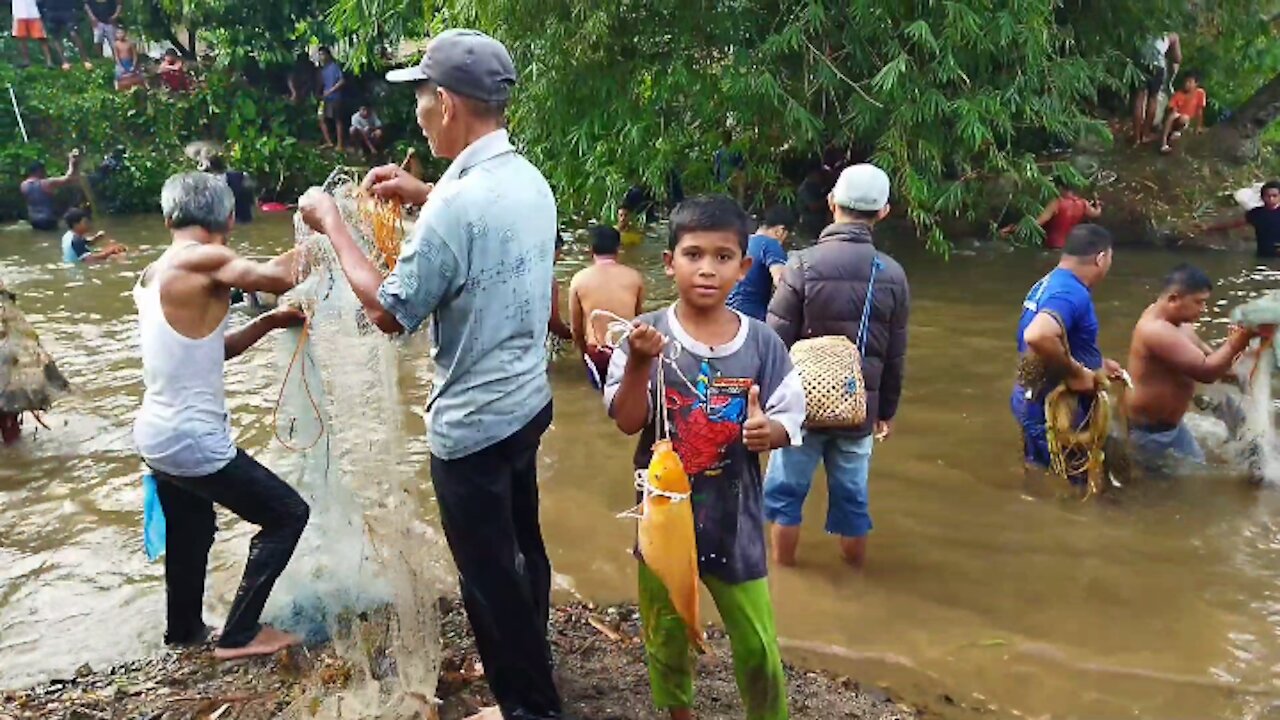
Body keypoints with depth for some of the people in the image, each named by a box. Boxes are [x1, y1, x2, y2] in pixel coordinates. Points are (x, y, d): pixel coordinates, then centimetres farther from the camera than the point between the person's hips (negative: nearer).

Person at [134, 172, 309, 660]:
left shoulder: (153, 273, 9)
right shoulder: (204, 260, -19)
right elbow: (282, 279, -24)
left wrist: (270, 322, 8)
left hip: (156, 434, 9)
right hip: (192, 439, -9)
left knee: (190, 533, 28)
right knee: (287, 514, 3)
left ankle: (184, 631, 46)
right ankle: (239, 634, 9)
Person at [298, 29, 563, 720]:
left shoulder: (457, 202, -27)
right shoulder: (530, 181, 1)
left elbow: (389, 312, -18)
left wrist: (333, 225, -7)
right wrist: (424, 196, 13)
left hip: (473, 424, -9)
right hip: (527, 402, 9)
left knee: (488, 571, 8)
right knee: (521, 545, 24)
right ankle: (526, 662, 44)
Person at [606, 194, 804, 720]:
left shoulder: (762, 343, -8)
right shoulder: (647, 335, -10)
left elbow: (788, 419, -2)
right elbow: (628, 422, -12)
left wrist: (768, 432, -24)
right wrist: (639, 364, -26)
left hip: (734, 518, 0)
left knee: (758, 643, 9)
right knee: (666, 629, 20)